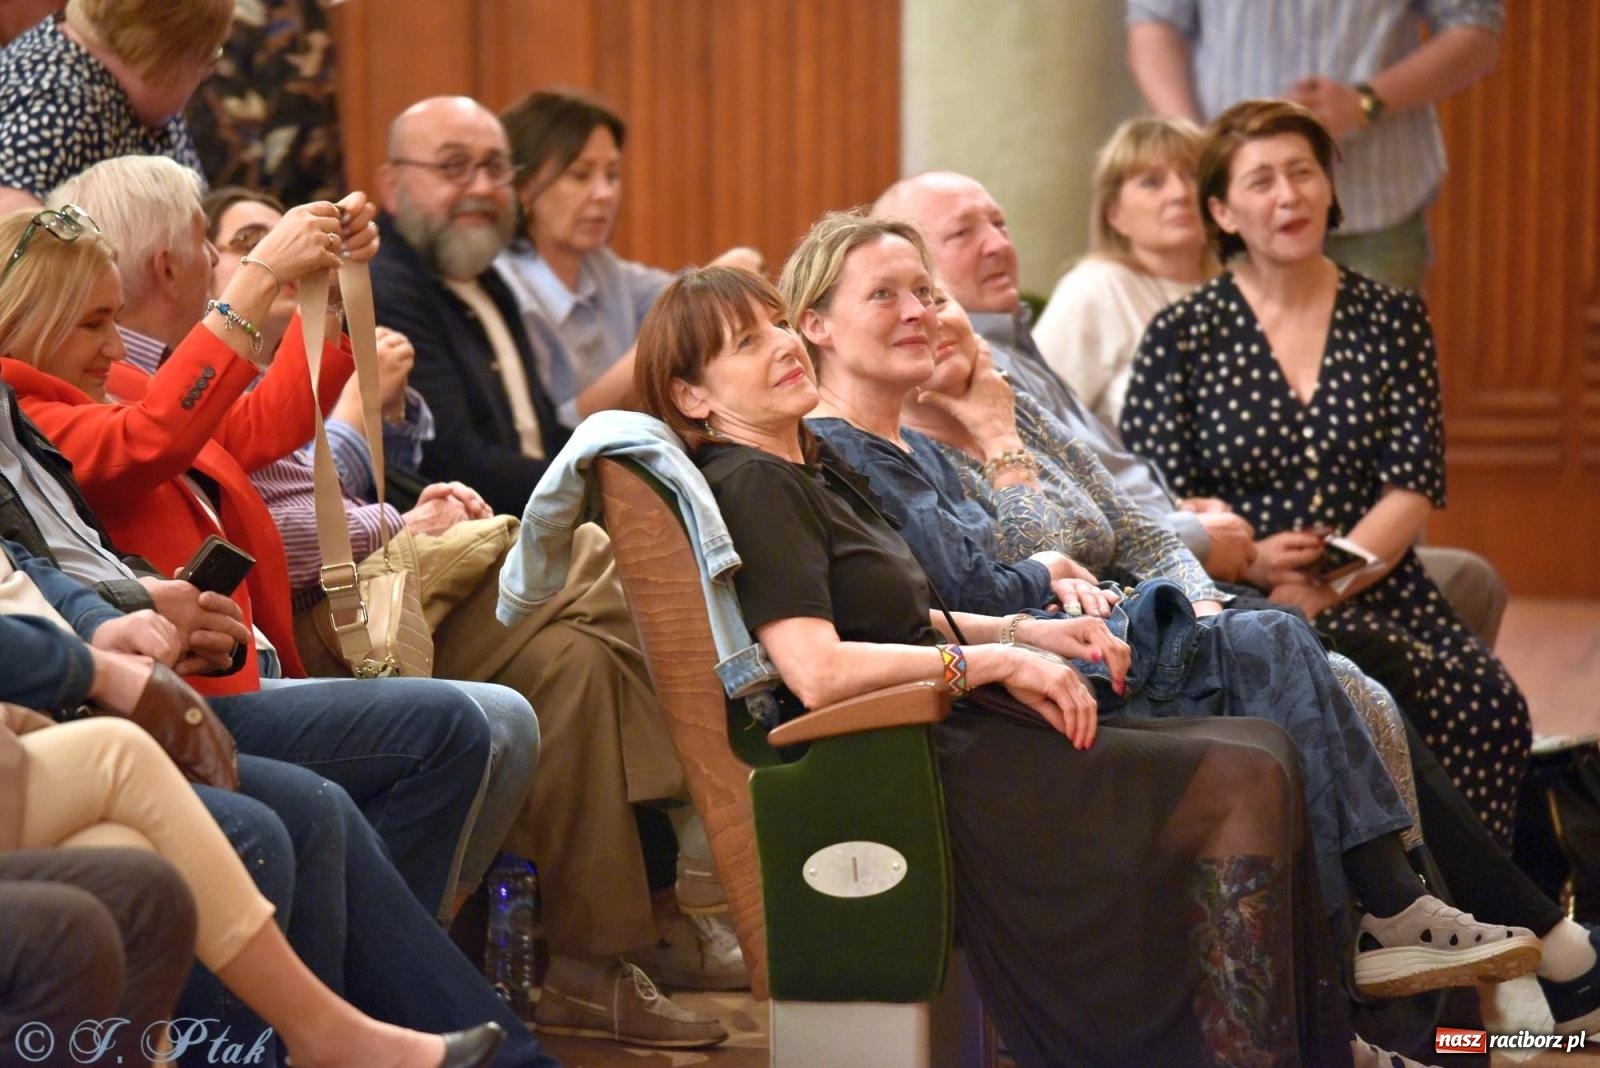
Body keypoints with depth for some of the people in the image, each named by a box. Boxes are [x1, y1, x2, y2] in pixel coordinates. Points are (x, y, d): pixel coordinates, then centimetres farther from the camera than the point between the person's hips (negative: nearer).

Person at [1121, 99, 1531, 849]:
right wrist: (1249, 561, -17)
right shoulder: (1181, 338, 7)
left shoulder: (1391, 319, 13)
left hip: (1376, 591, 3)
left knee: (1489, 701, -27)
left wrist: (1326, 585, -11)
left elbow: (1414, 486, 5)